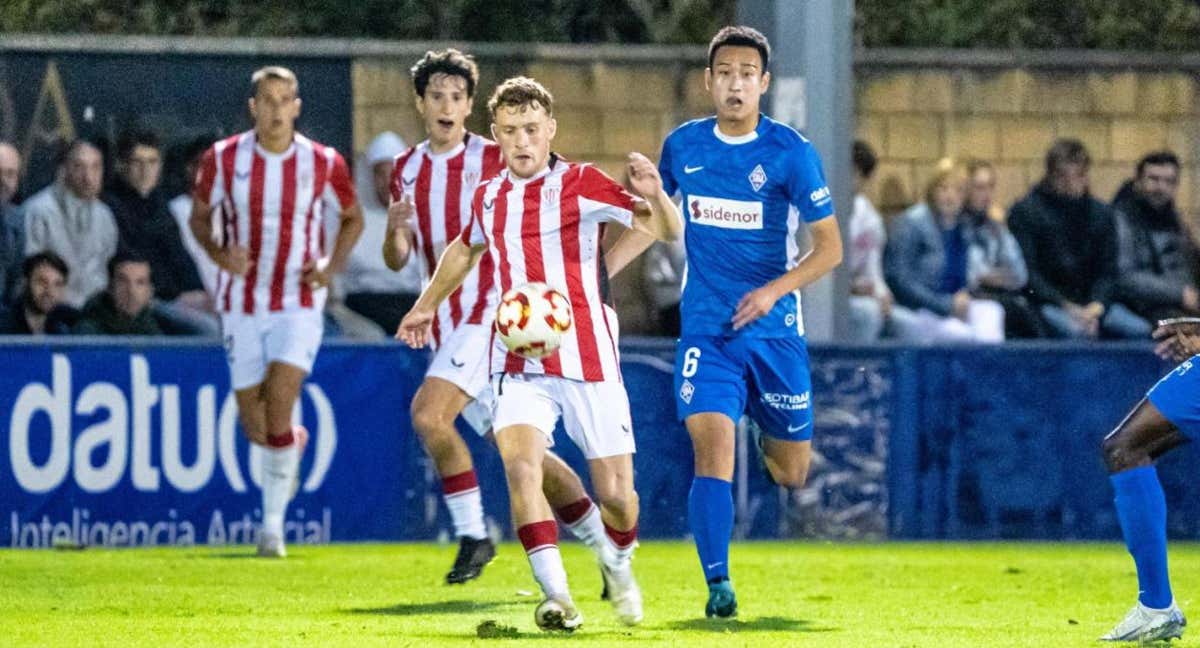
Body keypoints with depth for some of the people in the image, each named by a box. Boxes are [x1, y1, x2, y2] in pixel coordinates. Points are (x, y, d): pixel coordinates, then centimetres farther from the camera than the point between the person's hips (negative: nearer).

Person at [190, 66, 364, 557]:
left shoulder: (324, 164, -4)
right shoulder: (223, 159, -4)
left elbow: (352, 219, 13)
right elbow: (199, 216, 10)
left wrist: (331, 267, -4)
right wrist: (219, 254, -11)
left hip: (299, 304, -2)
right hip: (242, 304, 2)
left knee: (279, 409, -18)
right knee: (256, 428, 4)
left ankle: (273, 524, -7)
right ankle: (294, 443, 41)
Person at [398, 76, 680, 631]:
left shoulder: (581, 185, -5)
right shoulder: (489, 197, 9)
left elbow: (666, 230, -13)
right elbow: (465, 249, 32)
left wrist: (654, 196, -34)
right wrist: (426, 306, 41)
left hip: (588, 361, -3)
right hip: (519, 365, 3)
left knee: (616, 493, -1)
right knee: (521, 464, -23)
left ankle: (618, 565, 33)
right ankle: (556, 598, -22)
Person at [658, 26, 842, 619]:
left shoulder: (790, 152, -8)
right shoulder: (682, 145, 1)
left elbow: (829, 246, -8)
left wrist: (775, 290, -22)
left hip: (773, 328, 0)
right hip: (705, 327, 0)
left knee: (792, 475, 11)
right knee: (712, 449, -20)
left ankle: (768, 437, 48)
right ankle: (718, 585, -15)